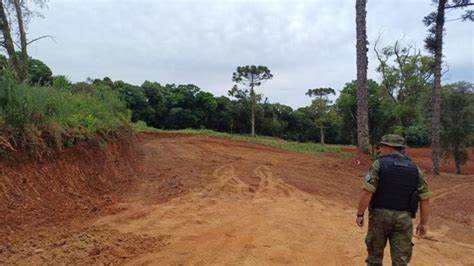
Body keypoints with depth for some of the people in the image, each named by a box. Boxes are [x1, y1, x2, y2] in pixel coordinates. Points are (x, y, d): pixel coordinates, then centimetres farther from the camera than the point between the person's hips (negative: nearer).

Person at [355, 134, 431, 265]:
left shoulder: (378, 164, -9)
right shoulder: (414, 168, 3)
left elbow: (367, 192, -16)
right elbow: (425, 198, 3)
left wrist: (360, 214, -7)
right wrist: (424, 223, 11)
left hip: (380, 216, -2)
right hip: (403, 219, 2)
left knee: (375, 253, 15)